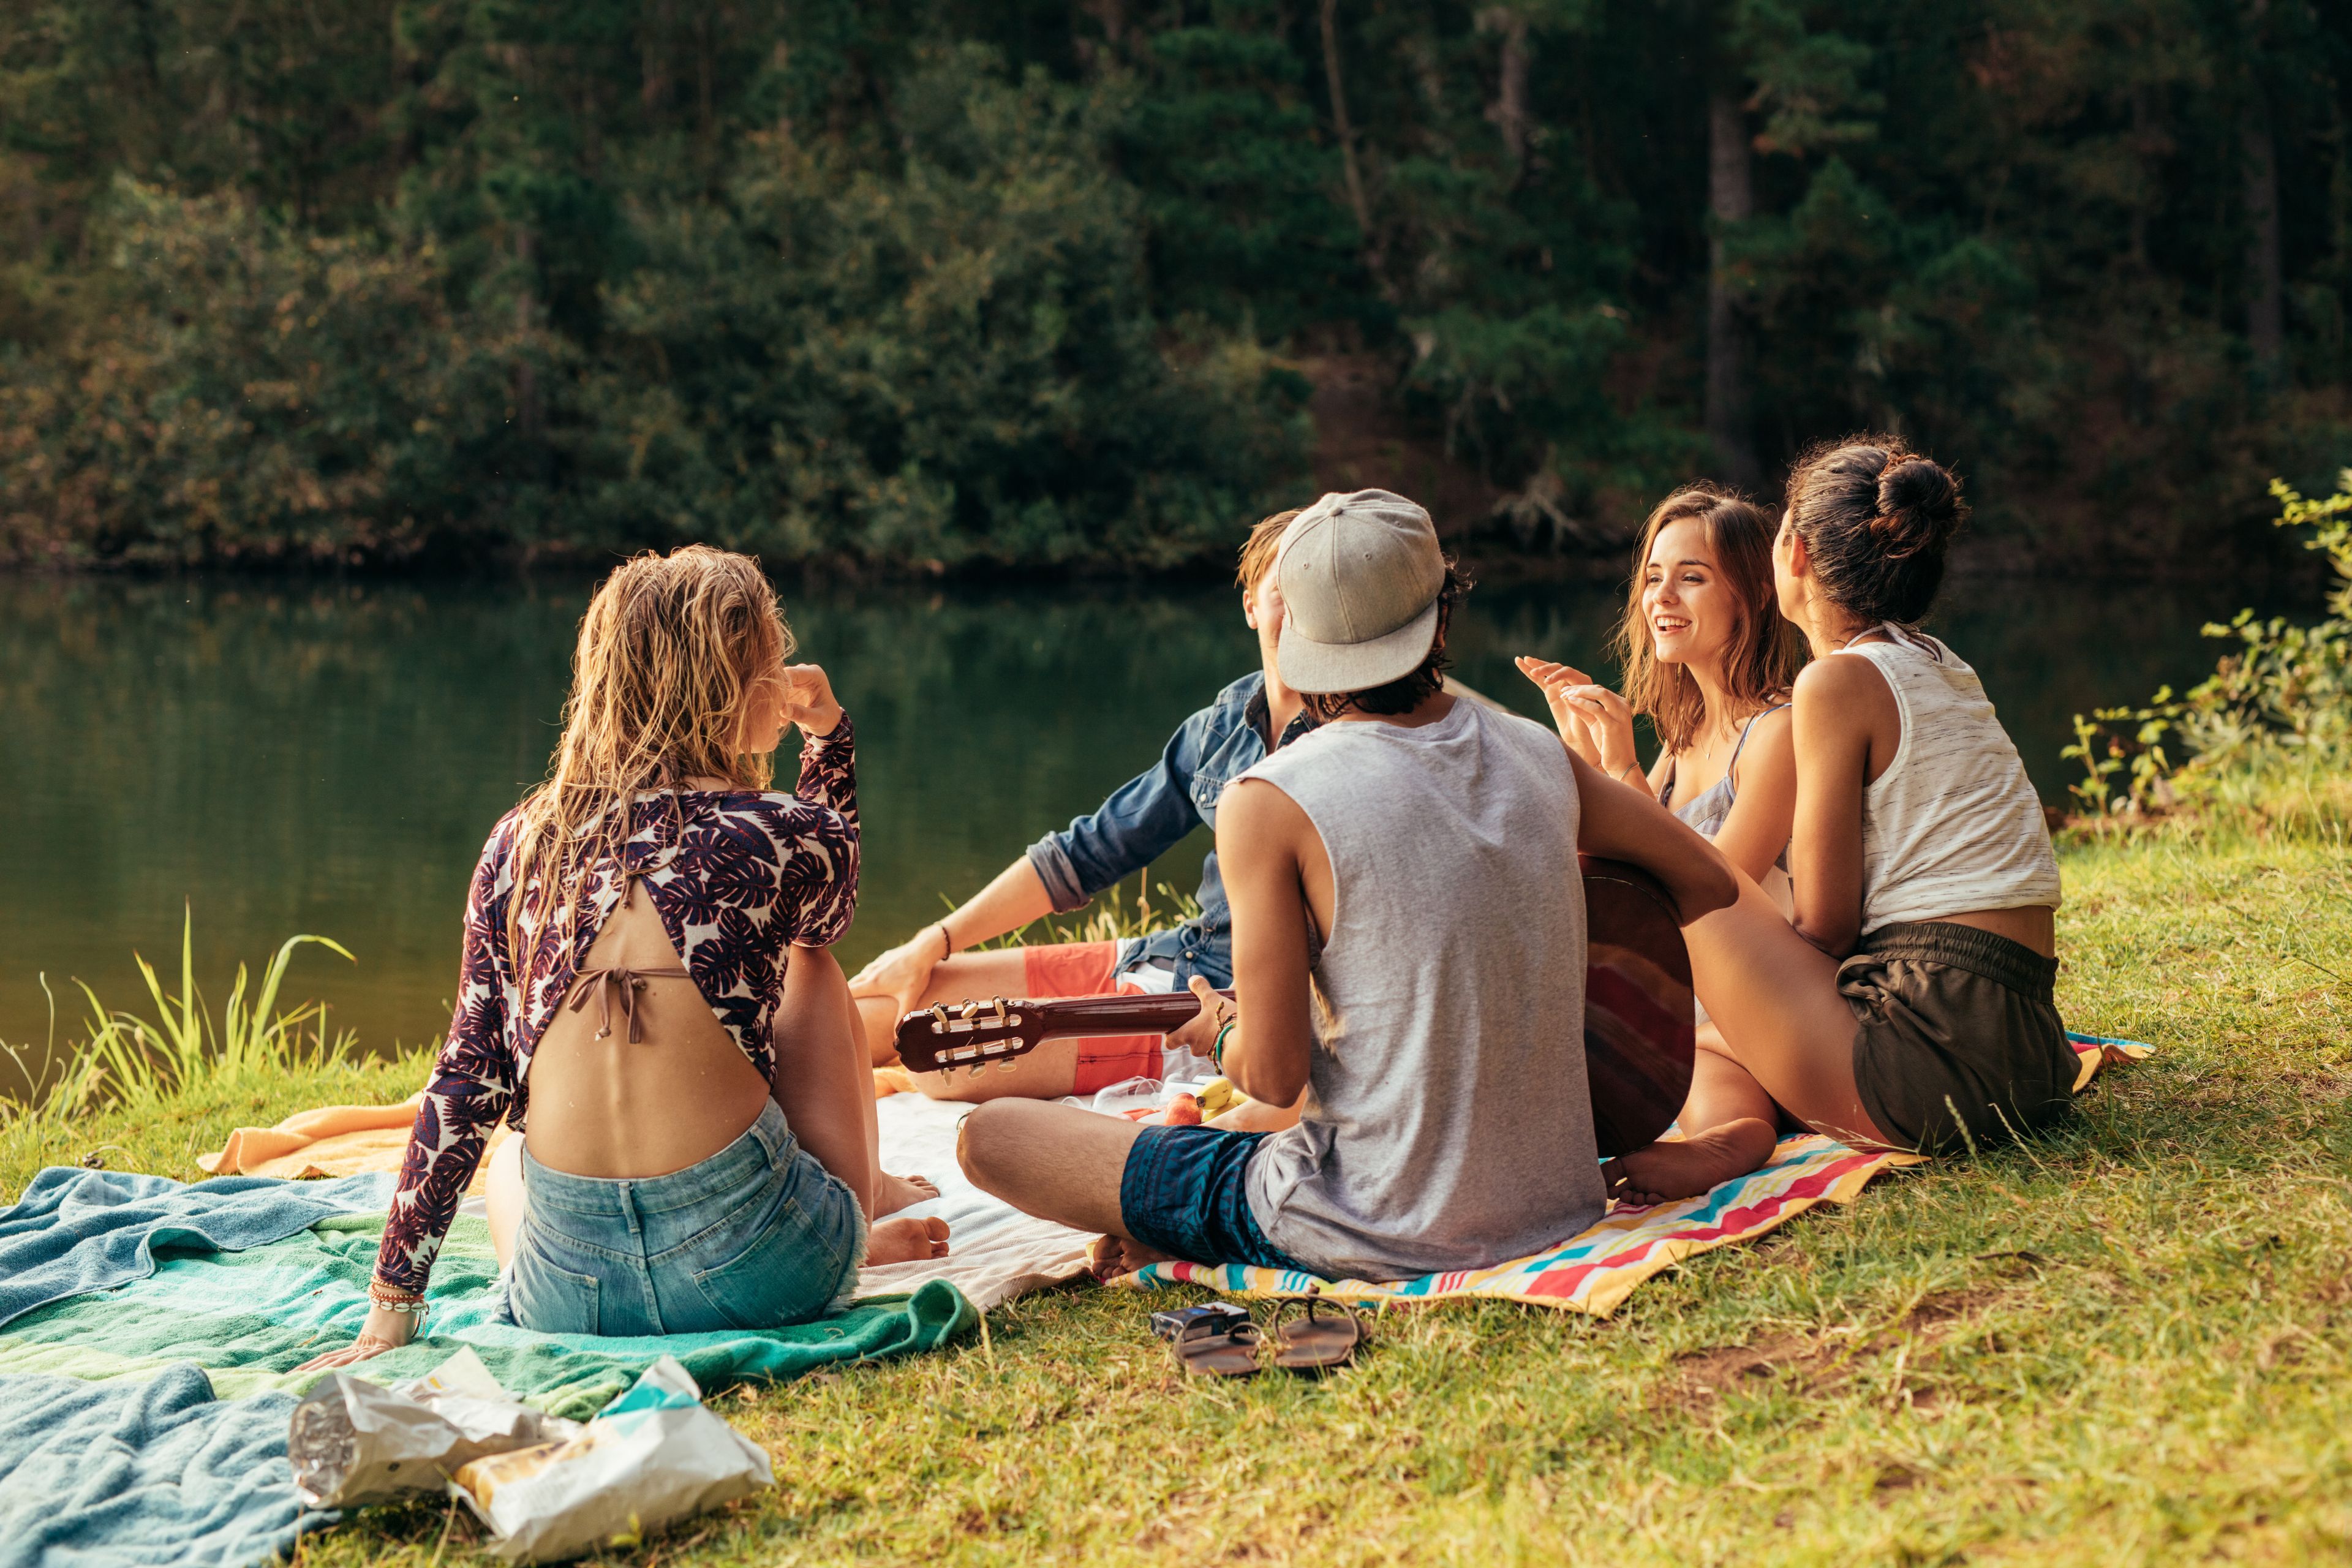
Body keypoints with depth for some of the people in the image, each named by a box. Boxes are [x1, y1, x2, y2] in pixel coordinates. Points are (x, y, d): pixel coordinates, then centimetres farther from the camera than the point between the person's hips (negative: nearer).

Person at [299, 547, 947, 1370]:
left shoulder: (520, 842, 3)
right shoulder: (791, 834, -4)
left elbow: (466, 1085, 4)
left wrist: (391, 1309, 8)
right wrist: (829, 734, 23)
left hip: (570, 1297, 2)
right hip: (757, 1273, -2)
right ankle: (862, 1217, 37)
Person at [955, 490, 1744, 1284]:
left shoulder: (1271, 802, -16)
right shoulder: (1540, 755, 0)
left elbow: (1274, 1074, -14)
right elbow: (1710, 881, 15)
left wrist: (1225, 1035, 8)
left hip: (1381, 1236, -6)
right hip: (1559, 1203, 6)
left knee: (989, 1134, 5)